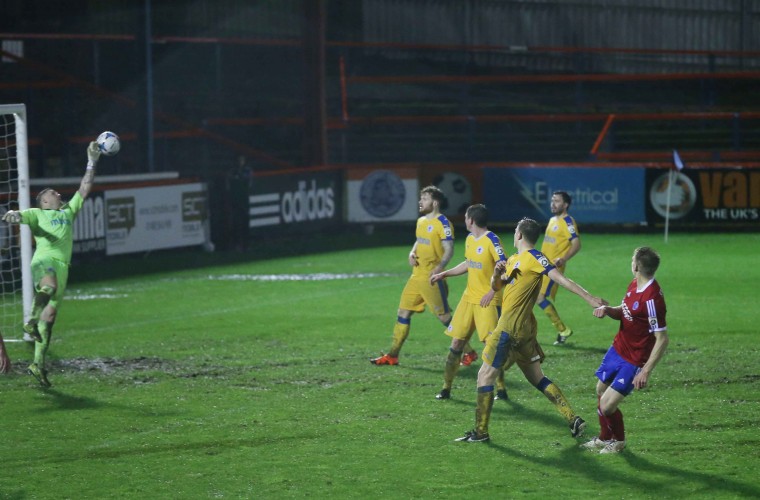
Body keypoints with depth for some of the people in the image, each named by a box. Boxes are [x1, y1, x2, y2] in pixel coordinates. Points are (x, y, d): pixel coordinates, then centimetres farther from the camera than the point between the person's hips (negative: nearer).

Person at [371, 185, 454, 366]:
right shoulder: (421, 221, 13)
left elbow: (449, 249, -17)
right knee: (403, 312, 9)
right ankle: (392, 355, 15)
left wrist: (439, 268, -32)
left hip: (432, 278, -9)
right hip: (417, 275, 9)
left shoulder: (442, 223, -13)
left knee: (444, 316, -5)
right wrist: (412, 253, 4)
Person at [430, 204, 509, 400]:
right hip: (468, 298, 8)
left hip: (487, 301, -8)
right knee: (456, 341, 7)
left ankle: (501, 389, 3)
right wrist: (444, 274, 24)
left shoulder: (491, 240, -15)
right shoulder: (470, 239, 10)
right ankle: (446, 387, 14)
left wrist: (492, 292, -24)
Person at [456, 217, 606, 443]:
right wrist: (497, 274, -2)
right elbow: (496, 286, 22)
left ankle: (480, 431, 2)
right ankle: (573, 419, 9)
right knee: (536, 377, 13)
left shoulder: (534, 257, -11)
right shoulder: (513, 260, 16)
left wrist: (589, 298, -26)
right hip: (525, 329, 10)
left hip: (511, 327, -10)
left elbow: (562, 279, -18)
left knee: (485, 375, -2)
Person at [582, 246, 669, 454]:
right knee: (601, 391, 20)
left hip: (633, 361, -9)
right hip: (618, 349, 9)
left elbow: (662, 339, -26)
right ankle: (605, 438, 43)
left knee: (607, 406, -8)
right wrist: (607, 310, -8)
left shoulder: (652, 299, -29)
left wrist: (646, 371, -25)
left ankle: (618, 441, 22)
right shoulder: (634, 285, -2)